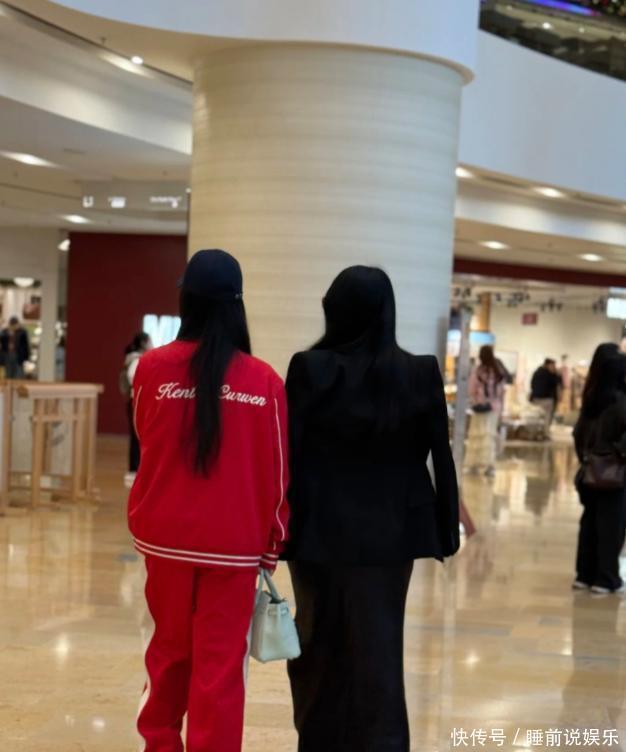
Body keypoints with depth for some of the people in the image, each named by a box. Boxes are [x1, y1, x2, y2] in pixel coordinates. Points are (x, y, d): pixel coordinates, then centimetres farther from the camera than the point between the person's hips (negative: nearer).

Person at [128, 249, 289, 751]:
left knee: (169, 649, 19)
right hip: (234, 541, -2)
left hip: (165, 535, 2)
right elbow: (276, 471, -2)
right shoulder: (264, 381, -8)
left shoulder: (152, 367, -7)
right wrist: (274, 541, 10)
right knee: (220, 663, 7)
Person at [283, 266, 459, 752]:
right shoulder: (422, 374, -5)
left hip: (320, 530, -1)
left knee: (318, 647, 15)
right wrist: (446, 532, 6)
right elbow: (441, 458, -2)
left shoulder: (310, 369, -9)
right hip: (389, 533, 1)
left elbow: (287, 454, -9)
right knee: (378, 650, 9)